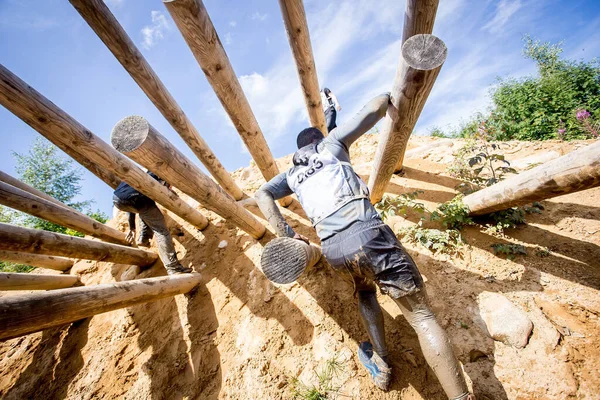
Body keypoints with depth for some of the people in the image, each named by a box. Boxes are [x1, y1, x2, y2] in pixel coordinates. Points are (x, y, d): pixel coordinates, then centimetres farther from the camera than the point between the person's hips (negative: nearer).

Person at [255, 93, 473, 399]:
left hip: (331, 249, 4)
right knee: (422, 316, 5)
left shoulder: (292, 173, 28)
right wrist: (387, 99, 36)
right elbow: (375, 108, 14)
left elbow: (262, 194, 15)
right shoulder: (332, 142, 19)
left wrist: (286, 234, 5)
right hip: (366, 232, -4)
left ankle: (380, 365, 32)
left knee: (365, 292, 34)